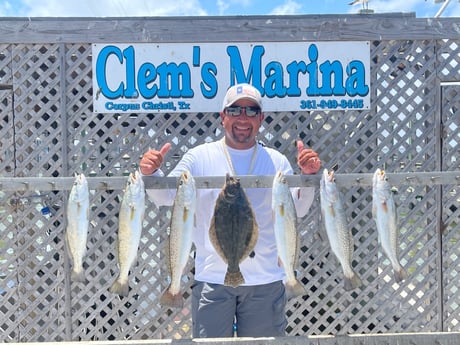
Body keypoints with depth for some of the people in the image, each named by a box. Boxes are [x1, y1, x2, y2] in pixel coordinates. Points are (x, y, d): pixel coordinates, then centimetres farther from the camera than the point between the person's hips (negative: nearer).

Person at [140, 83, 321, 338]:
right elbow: (166, 197, -1)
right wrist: (151, 173, -19)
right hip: (212, 279, -1)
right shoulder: (199, 157, 2)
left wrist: (308, 176, -16)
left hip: (265, 281, 2)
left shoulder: (276, 161, 6)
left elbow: (297, 210, -1)